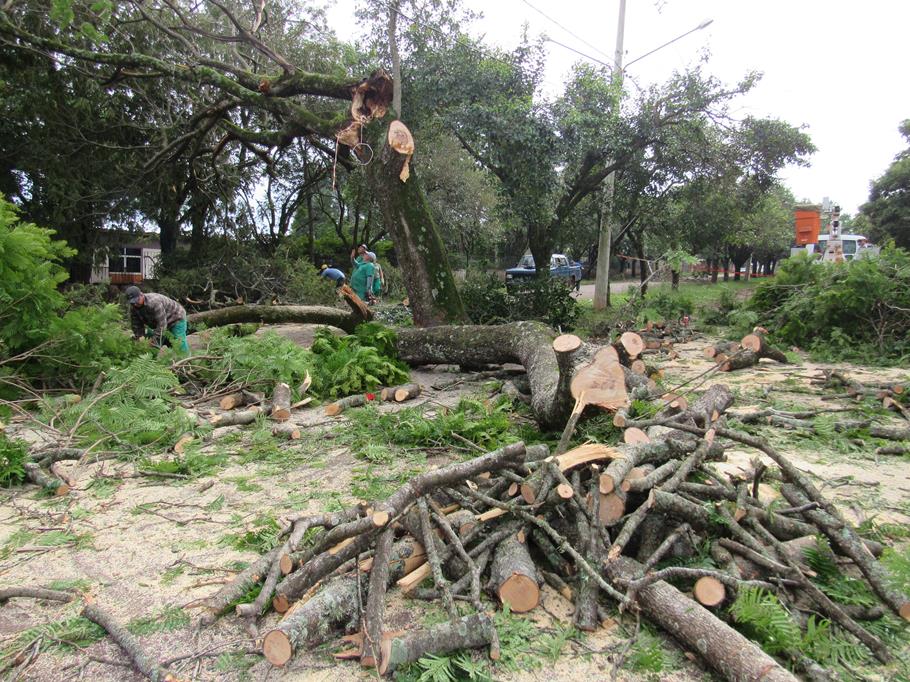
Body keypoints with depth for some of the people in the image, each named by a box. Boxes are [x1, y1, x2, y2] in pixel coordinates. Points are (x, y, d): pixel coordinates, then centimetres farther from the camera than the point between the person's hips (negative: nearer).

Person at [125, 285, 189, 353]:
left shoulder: (154, 302, -37)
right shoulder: (133, 307, -13)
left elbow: (161, 324, -37)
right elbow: (136, 326, -6)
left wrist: (154, 341, -36)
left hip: (176, 318, -8)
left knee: (180, 343, -16)